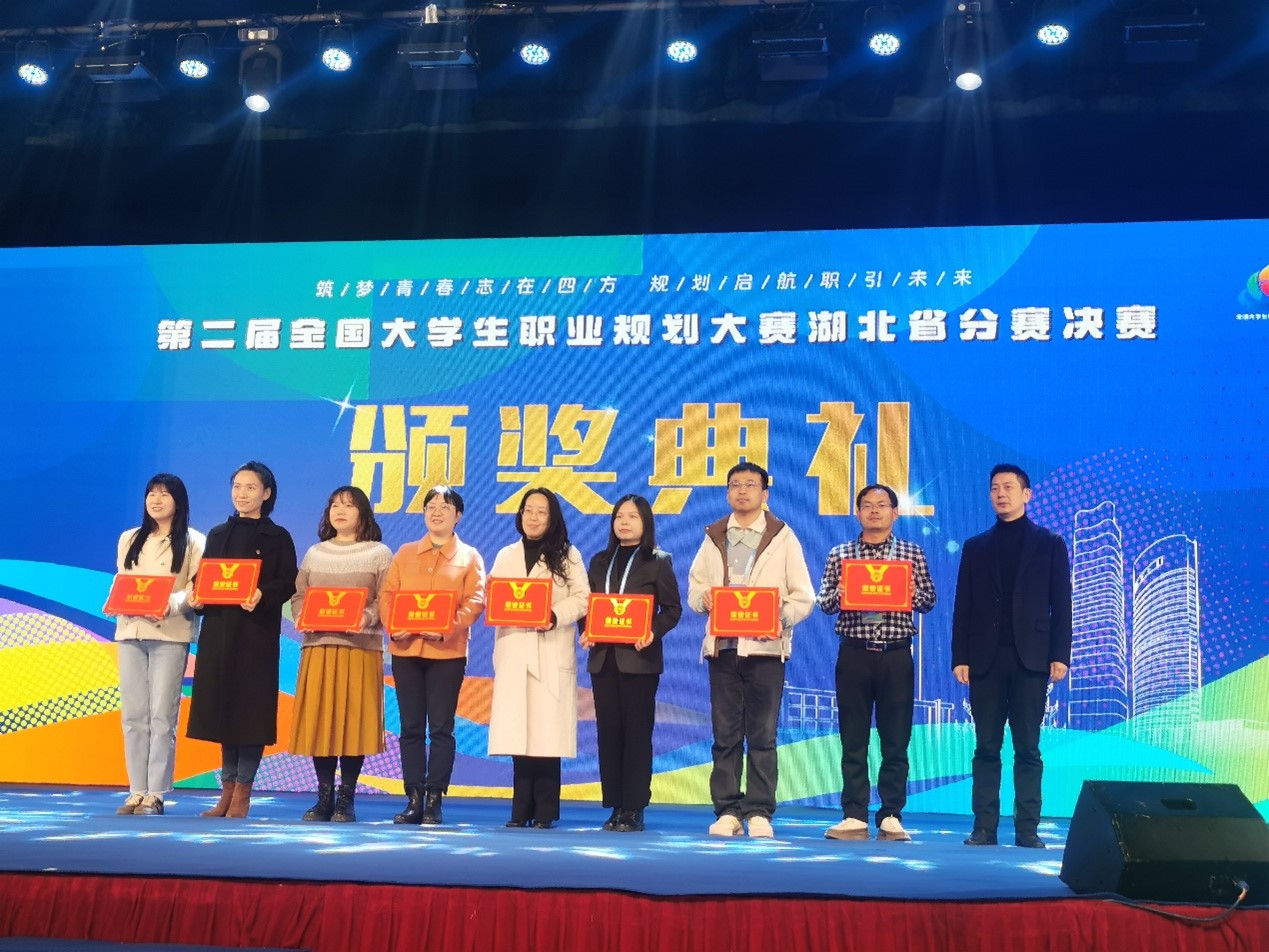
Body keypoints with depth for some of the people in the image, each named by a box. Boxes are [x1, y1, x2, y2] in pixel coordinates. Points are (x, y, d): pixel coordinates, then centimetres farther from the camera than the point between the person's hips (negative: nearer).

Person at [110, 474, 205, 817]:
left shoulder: (192, 542, 3)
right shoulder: (129, 539, 18)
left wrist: (171, 604, -22)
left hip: (171, 634, -4)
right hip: (130, 631, 4)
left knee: (162, 715, -7)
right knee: (133, 715, 2)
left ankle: (156, 794, -3)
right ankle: (137, 791, 6)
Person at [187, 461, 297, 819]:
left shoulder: (277, 537, 2)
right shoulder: (218, 535, 15)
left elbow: (288, 584, -5)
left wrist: (262, 594, -24)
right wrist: (196, 595, -7)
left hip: (257, 634, -4)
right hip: (218, 631, 4)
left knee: (251, 708, -4)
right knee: (221, 707, 5)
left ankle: (242, 793, 2)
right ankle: (227, 789, 13)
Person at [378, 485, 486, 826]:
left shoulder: (469, 556, 6)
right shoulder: (405, 553, 14)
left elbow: (475, 601, -4)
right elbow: (387, 593, 7)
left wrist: (447, 628, -19)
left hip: (447, 651, -3)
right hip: (406, 649, 3)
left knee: (441, 728, -1)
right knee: (411, 726, 4)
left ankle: (434, 801, 3)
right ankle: (413, 800, 9)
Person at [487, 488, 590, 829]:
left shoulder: (568, 556, 8)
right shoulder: (506, 555, 17)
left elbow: (581, 599, -1)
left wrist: (555, 616, -17)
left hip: (552, 654, -3)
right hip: (514, 651, 3)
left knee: (547, 730, -7)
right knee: (517, 730, -1)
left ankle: (544, 811, -1)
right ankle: (522, 809, 4)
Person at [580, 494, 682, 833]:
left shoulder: (657, 562, 3)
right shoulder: (600, 561, 15)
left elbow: (672, 609, -1)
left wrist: (654, 632, -17)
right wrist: (585, 630, -5)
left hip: (639, 658, -4)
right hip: (603, 657, 4)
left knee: (637, 732, -3)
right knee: (608, 731, 3)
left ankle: (634, 809, 1)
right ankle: (615, 806, 9)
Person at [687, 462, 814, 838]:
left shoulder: (783, 537, 6)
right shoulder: (713, 537, 15)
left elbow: (804, 596, 2)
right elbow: (694, 586, 14)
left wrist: (781, 617, -16)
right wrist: (703, 598, -9)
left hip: (766, 648, -2)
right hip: (722, 645, 3)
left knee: (762, 735, 0)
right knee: (725, 734, 3)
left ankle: (760, 812, 5)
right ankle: (727, 811, 9)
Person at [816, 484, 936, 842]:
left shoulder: (912, 553, 7)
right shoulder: (839, 554, 8)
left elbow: (928, 600, 7)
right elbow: (824, 603, 7)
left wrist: (911, 592, -14)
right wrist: (838, 594, -15)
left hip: (896, 654, 0)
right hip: (853, 653, 0)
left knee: (896, 741, 2)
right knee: (853, 740, 3)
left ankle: (891, 817, 10)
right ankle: (854, 817, 8)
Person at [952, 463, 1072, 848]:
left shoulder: (1049, 543, 8)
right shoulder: (975, 547, 13)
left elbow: (1061, 604, 3)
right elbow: (963, 607, 8)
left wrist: (1060, 655, -6)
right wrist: (960, 657, 0)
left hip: (1030, 659, -2)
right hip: (986, 660, 2)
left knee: (1028, 748, 1)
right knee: (986, 747, 2)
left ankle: (1027, 828, 5)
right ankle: (984, 827, 4)